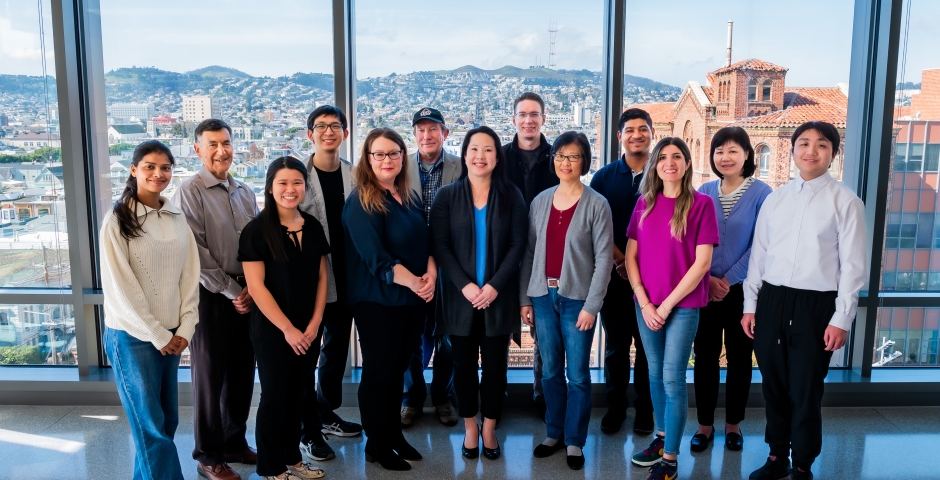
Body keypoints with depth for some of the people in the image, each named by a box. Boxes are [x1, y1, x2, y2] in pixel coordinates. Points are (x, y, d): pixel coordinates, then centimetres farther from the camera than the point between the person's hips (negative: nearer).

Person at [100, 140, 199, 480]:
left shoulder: (177, 219, 6)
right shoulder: (118, 221, -9)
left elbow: (190, 275, 6)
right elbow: (119, 286, -13)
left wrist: (185, 328, -3)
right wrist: (157, 335, -11)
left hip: (171, 334, 5)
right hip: (132, 336, -5)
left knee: (167, 420, 12)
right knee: (152, 426, 1)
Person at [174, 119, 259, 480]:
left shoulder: (245, 192, 10)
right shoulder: (190, 192, -8)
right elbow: (196, 253, -14)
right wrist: (231, 291, -13)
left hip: (246, 293, 6)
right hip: (211, 294, -5)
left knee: (242, 372, 14)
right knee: (210, 375, 5)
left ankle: (234, 442, 31)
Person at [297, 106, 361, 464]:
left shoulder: (354, 175, 4)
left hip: (345, 279, 5)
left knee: (337, 349, 17)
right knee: (305, 354, 5)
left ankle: (327, 413, 36)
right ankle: (308, 430, 19)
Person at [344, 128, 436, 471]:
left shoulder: (411, 198, 9)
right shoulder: (360, 202, -13)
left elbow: (425, 241, 12)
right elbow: (376, 258, -20)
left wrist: (431, 274, -7)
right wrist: (415, 282, -17)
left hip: (414, 299, 7)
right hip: (378, 301, -6)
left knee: (399, 368, 16)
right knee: (378, 371, 5)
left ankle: (394, 434, 31)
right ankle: (376, 445, 20)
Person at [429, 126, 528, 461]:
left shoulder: (511, 195, 2)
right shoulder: (447, 196, 2)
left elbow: (518, 245, -3)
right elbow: (440, 246, -4)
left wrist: (494, 286, -13)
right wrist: (465, 285, -14)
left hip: (498, 296, 0)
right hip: (460, 296, 0)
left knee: (495, 364, 6)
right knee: (464, 365, 8)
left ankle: (489, 429, 23)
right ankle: (470, 429, 25)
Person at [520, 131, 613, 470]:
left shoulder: (596, 204, -5)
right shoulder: (540, 201, 6)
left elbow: (604, 258, -8)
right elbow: (529, 252, 8)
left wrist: (591, 305, -13)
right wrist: (524, 298, 5)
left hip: (577, 298, -3)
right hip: (543, 296, 4)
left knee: (578, 375, 4)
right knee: (550, 371, 13)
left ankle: (575, 441, 19)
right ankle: (554, 433, 28)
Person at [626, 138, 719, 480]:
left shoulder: (701, 204, -6)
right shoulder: (644, 203, 6)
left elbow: (702, 263, -10)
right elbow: (630, 256, 5)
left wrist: (667, 304, -11)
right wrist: (644, 302, -6)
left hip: (683, 305, -4)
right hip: (645, 305, 4)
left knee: (673, 379, -2)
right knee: (655, 374, 13)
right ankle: (662, 438, 30)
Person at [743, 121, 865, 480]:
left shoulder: (845, 202, -2)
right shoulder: (775, 199, 9)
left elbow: (852, 265, -4)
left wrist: (841, 319, -8)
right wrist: (750, 306, 8)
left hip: (816, 305, -4)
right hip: (772, 301, 4)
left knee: (806, 392, 5)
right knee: (773, 386, 14)